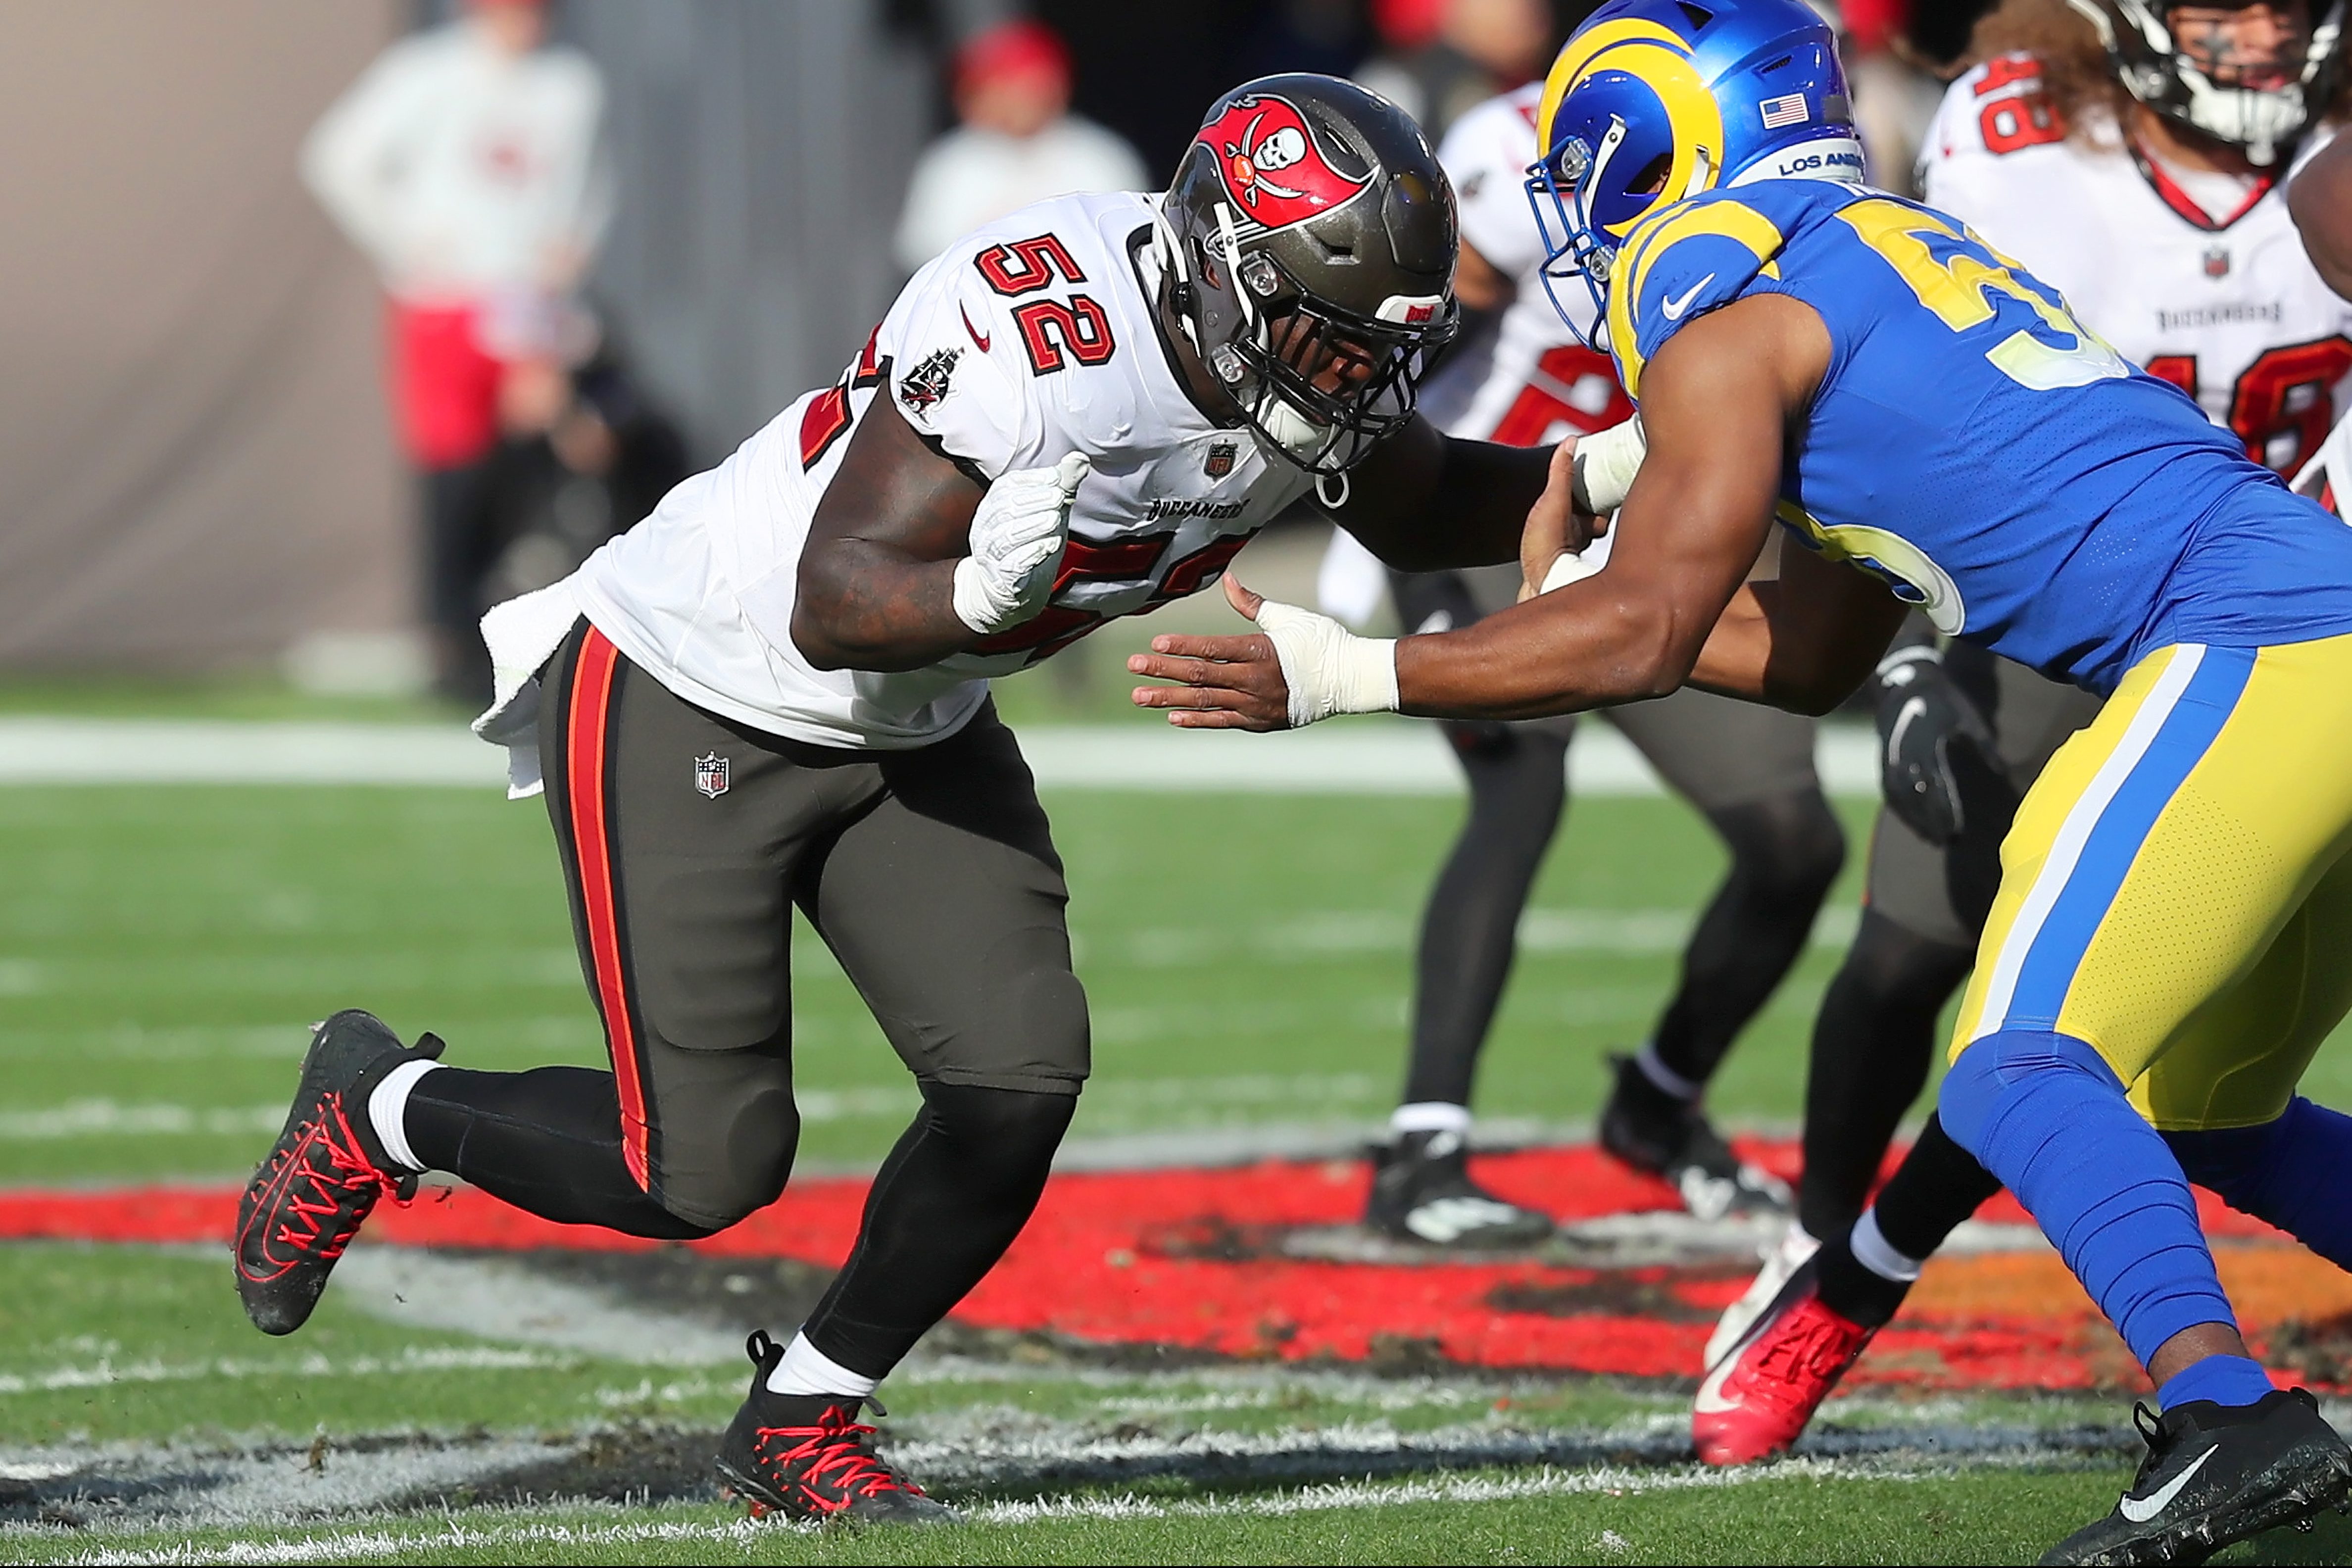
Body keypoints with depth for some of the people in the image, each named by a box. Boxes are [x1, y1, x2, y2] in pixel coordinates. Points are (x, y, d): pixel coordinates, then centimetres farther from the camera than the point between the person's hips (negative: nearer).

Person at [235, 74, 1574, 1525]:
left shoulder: (1311, 378, -11)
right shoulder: (1033, 332, -34)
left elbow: (1421, 509, 12)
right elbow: (832, 607, -33)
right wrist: (982, 592, -52)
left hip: (912, 735, 7)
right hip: (688, 702, -7)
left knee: (1019, 1087, -9)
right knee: (704, 1171, -7)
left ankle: (802, 1421, 14)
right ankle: (380, 1108, 23)